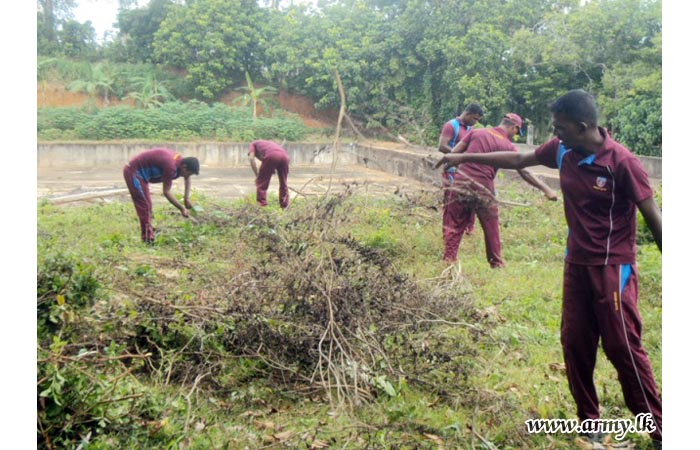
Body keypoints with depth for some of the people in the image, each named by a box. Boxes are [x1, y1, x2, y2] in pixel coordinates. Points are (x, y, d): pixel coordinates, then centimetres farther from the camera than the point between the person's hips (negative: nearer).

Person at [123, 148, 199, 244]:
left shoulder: (180, 160, -2)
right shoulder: (171, 166, -30)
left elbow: (187, 179, 19)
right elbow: (166, 192, -24)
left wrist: (187, 198, 14)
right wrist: (182, 209, -18)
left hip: (137, 173, 10)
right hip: (133, 172, -10)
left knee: (147, 207, 13)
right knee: (145, 207, -8)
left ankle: (149, 237, 19)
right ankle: (148, 240, -4)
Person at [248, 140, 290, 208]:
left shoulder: (253, 144, 30)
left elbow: (251, 158, 11)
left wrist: (257, 175, 13)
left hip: (271, 156, -5)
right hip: (285, 155, 5)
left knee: (262, 183, 8)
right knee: (283, 184, 21)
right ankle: (285, 207, 26)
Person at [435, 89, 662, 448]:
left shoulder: (621, 162, -20)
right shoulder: (562, 150, -1)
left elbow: (653, 217, -15)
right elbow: (518, 159, 14)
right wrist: (464, 157, 19)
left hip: (612, 268, -6)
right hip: (576, 264, 7)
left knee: (623, 346, -1)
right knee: (575, 344, 11)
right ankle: (589, 420, 28)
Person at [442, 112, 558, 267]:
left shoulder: (476, 132, 7)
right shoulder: (508, 146, 0)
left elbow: (454, 153, 5)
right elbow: (525, 172, -3)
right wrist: (546, 189, 0)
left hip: (460, 183, 2)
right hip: (483, 190, -2)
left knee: (454, 226, 11)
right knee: (491, 230, 15)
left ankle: (449, 259, 10)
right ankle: (497, 263, 26)